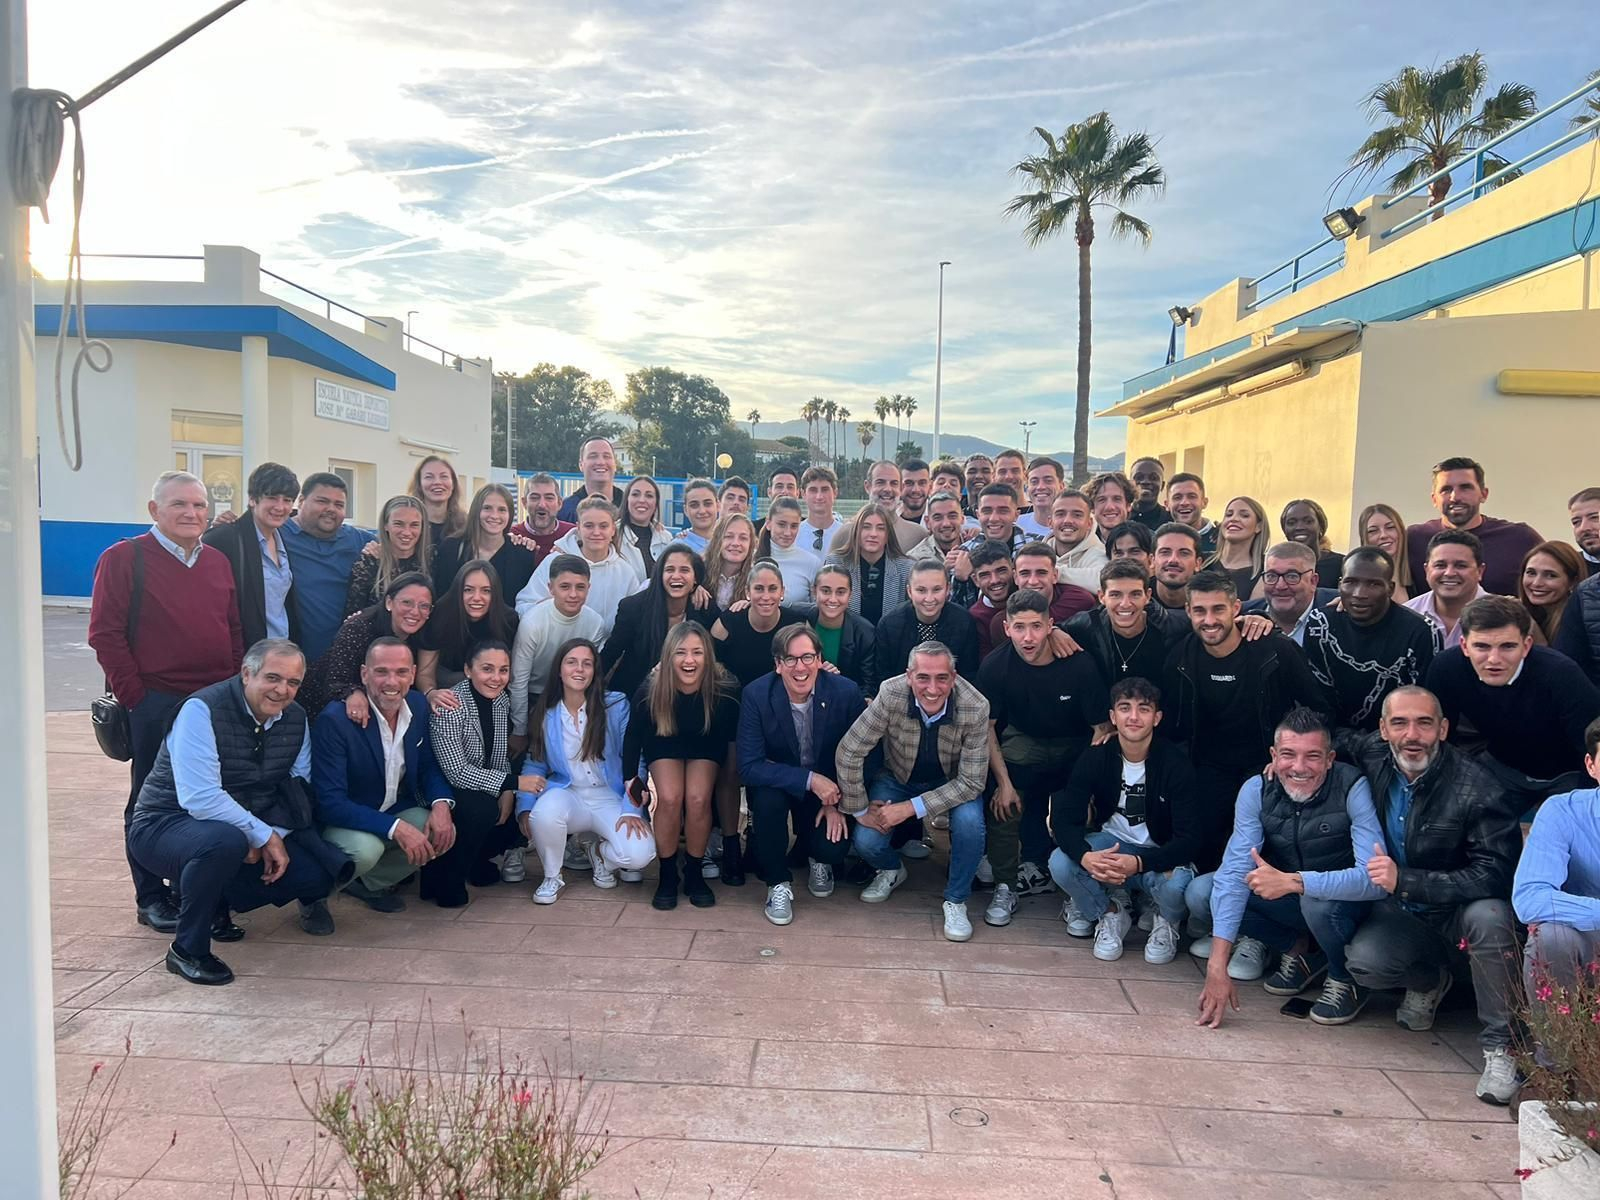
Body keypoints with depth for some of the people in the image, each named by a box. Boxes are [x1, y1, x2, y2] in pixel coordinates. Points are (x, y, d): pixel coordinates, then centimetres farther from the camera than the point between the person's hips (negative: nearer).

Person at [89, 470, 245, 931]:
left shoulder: (218, 561, 12)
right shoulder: (123, 559, -5)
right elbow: (105, 634, -9)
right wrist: (135, 696, -11)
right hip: (155, 703, -5)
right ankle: (151, 899, 19)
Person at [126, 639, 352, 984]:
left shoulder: (295, 718, -2)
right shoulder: (202, 710, -22)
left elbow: (299, 788, 1)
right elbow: (199, 798, -29)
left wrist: (276, 837, -17)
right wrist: (264, 836, -26)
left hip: (244, 832, 7)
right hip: (168, 824, -6)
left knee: (319, 872, -10)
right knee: (225, 841, -40)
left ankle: (216, 905, 15)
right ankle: (187, 950, -15)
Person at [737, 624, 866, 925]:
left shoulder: (846, 692, -19)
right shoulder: (756, 694, -21)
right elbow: (749, 766, -25)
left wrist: (838, 802, -13)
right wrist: (809, 780, -33)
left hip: (829, 785, 1)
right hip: (777, 782, 0)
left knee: (834, 847, -22)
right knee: (767, 799, -33)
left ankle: (817, 858, 18)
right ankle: (778, 882, -7)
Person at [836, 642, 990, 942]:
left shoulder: (975, 708, -30)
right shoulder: (891, 695, -31)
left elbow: (971, 782, -25)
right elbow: (849, 752, -22)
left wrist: (910, 808, -30)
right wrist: (860, 810, -16)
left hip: (953, 783, -1)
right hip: (898, 779, 1)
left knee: (969, 822, -30)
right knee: (866, 840, -18)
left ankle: (956, 900, -2)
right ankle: (891, 870, 20)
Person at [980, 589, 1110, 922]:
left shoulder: (1080, 664, -25)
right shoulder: (995, 666, -20)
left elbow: (1102, 728, -16)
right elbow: (987, 726, -7)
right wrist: (1004, 783, -12)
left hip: (1075, 745, 0)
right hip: (1023, 739, 1)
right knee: (1003, 804, -21)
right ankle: (1005, 887, -5)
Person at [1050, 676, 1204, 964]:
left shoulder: (1175, 764, -19)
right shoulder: (1094, 758, -12)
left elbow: (1191, 838, -23)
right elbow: (1066, 818, -15)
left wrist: (1139, 863, -40)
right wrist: (1085, 856, -38)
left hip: (1158, 852, -2)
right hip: (1110, 843, 2)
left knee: (1176, 885, -35)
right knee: (1060, 863, -27)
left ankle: (1167, 921, 4)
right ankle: (1111, 910, 5)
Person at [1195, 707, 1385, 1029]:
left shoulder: (1352, 788, -25)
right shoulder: (1256, 790, -16)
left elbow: (1375, 879, -34)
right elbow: (1235, 872, -23)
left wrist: (1292, 881, -46)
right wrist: (1217, 964, -32)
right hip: (1288, 902, 3)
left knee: (1318, 902, -36)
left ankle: (1347, 978, -3)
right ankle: (1298, 949, 5)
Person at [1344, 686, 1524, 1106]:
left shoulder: (1477, 789, -22)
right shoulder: (1371, 760, -8)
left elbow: (1496, 875, -25)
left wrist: (1404, 881, -31)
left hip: (1461, 910, -3)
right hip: (1401, 913, 3)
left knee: (1488, 917, -37)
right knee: (1364, 962, -26)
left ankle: (1500, 1046, -16)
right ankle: (1430, 979, 12)